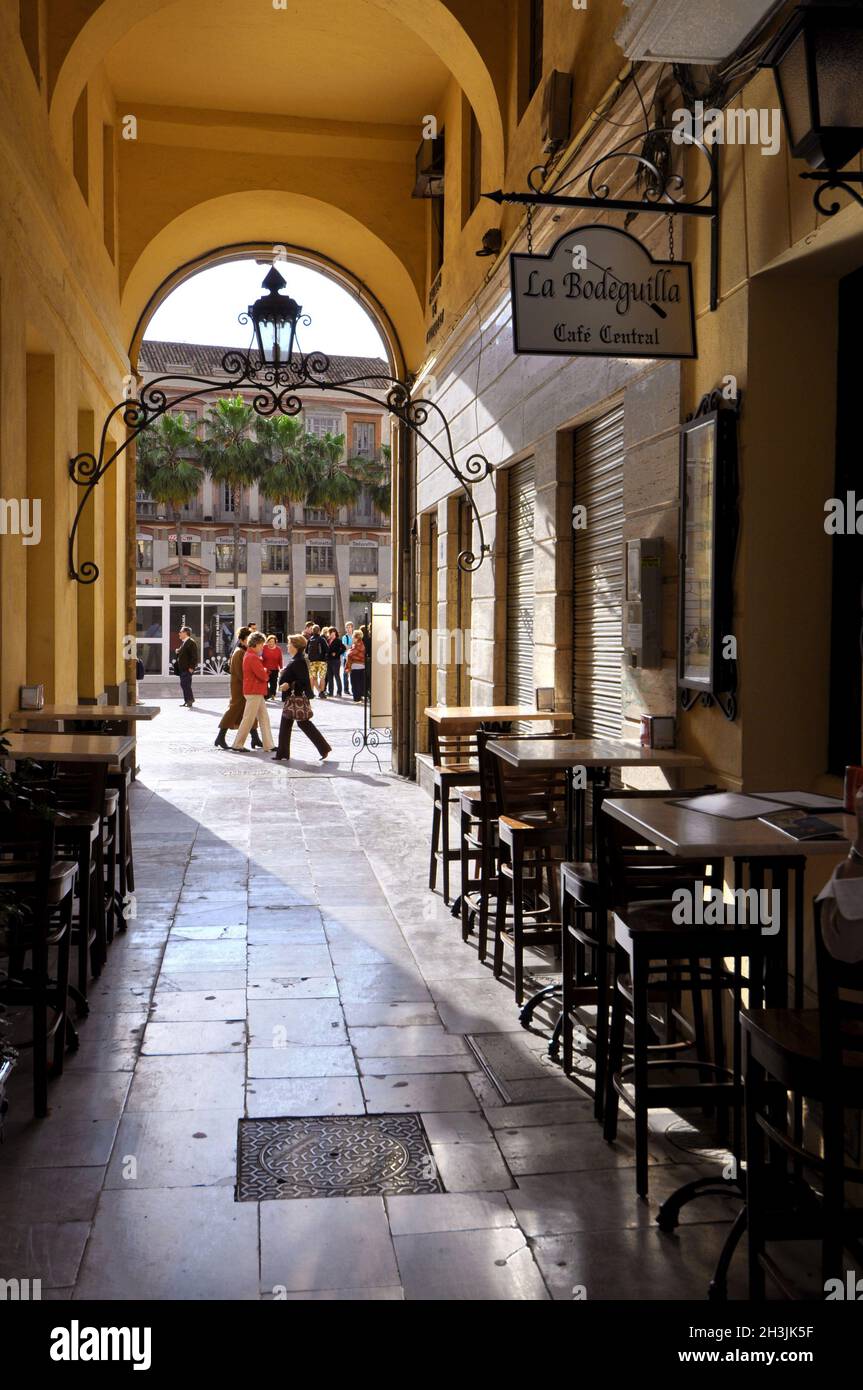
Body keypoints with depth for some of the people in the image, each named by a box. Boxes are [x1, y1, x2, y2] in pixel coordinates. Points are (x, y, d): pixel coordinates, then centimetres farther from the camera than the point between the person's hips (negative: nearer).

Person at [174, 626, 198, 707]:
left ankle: (190, 701, -9)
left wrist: (191, 667, -21)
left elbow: (194, 656, -18)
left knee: (185, 684, -13)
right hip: (182, 668, 10)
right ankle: (187, 701, 18)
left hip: (187, 668, -10)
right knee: (183, 685, 12)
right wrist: (178, 651, 10)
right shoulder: (183, 642, 17)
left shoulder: (191, 642, -13)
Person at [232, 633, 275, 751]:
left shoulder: (249, 655, 15)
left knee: (264, 718, 10)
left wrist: (264, 672, -2)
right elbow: (263, 675, -21)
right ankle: (237, 745, 4)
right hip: (254, 692, -10)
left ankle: (268, 745, 11)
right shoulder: (253, 657, -18)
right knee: (248, 719, -3)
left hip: (258, 692, 10)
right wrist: (267, 672, 0)